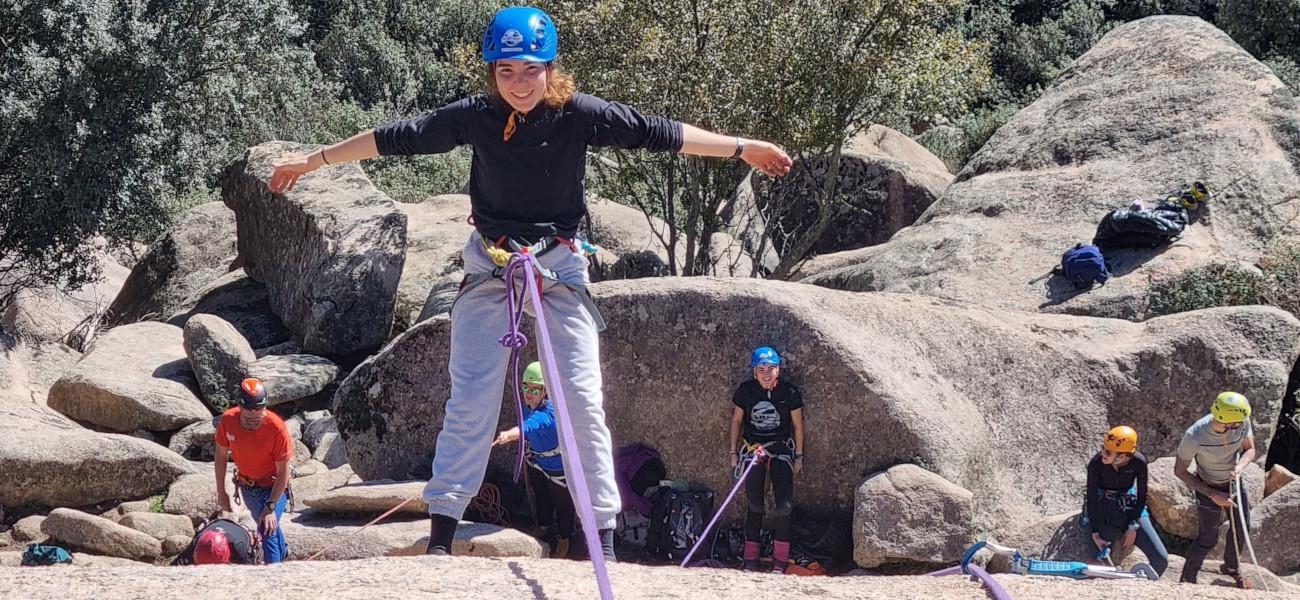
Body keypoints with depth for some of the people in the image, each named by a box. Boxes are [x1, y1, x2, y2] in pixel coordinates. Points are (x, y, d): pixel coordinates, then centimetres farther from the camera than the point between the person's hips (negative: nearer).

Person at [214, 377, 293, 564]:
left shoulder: (276, 427, -31)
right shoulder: (228, 420, -21)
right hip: (246, 485, 5)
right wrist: (221, 492, 0)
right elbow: (221, 455, -4)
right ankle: (282, 552, 54)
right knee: (262, 523, 25)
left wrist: (270, 506, -29)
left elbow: (283, 473, -25)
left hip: (273, 486, -5)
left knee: (268, 531, -19)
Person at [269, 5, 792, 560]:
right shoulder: (475, 117, -9)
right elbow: (397, 138, -3)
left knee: (584, 402, -7)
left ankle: (604, 542, -3)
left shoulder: (580, 114, -11)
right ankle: (440, 535, -3)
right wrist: (314, 160, 3)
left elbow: (659, 133, -6)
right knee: (470, 401, -6)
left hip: (561, 265, 0)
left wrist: (742, 149, -2)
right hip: (490, 264, 0)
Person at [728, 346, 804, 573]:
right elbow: (736, 421, 7)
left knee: (784, 504, -13)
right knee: (755, 506, 2)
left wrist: (799, 456, 4)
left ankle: (780, 560, -6)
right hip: (752, 450, 1)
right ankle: (751, 559, 8)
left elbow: (797, 425, 2)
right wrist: (733, 452, 7)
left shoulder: (790, 393, -8)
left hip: (781, 450, -1)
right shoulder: (745, 392, -5)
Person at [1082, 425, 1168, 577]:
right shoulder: (1096, 463, -22)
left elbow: (1142, 496, -5)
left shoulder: (1138, 462, -19)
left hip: (1131, 508, 2)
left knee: (1161, 559, -6)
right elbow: (1091, 499, -15)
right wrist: (1095, 534, -19)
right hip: (1104, 512, -2)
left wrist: (1133, 526, -12)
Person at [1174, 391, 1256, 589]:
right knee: (1209, 537, -1)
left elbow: (1250, 450, -6)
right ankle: (1187, 579, 20)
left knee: (1241, 528, 15)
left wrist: (1240, 466, -30)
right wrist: (1213, 495, -22)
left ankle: (1232, 567, 43)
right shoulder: (1194, 437, -36)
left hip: (1234, 482, 4)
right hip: (1208, 487, -4)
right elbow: (1180, 471, -21)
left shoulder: (1243, 422, -26)